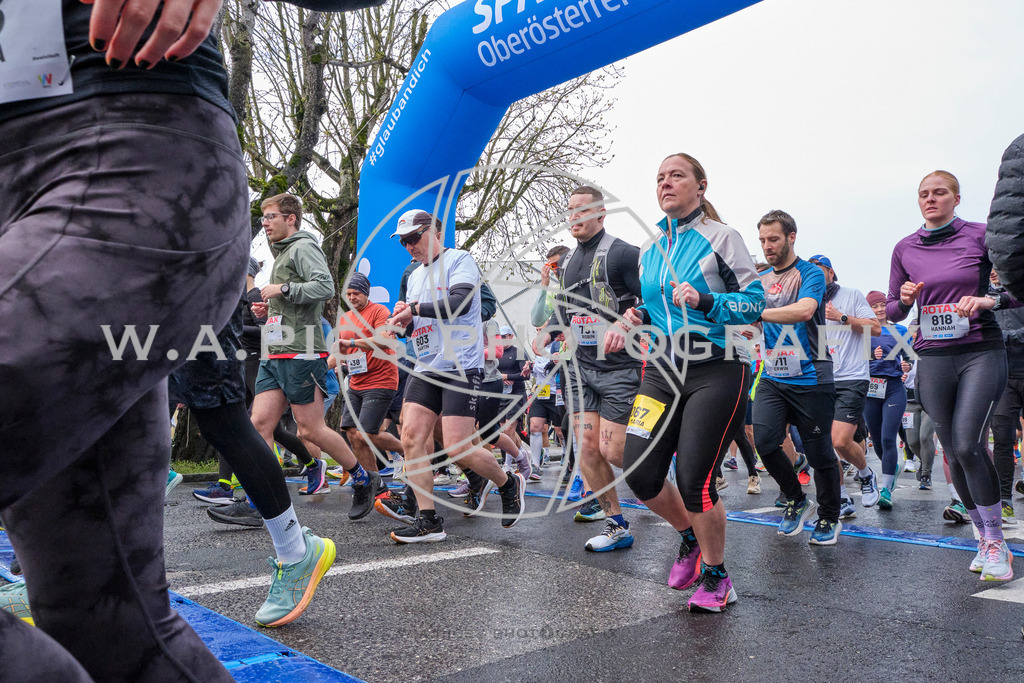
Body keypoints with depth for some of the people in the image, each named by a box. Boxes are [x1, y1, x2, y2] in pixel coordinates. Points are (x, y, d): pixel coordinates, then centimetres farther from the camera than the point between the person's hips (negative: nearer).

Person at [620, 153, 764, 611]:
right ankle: (690, 536, 29)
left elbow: (755, 302, -7)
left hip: (715, 372, -5)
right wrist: (638, 317, 4)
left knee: (694, 480, -8)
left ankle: (716, 576, 18)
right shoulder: (650, 250, 14)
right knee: (639, 474, -3)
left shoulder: (720, 238, -3)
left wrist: (704, 300, -22)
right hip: (661, 371, 6)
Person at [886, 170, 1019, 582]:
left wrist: (991, 300, -18)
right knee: (953, 453, 5)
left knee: (967, 445, -17)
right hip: (933, 358, 3)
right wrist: (904, 300, -7)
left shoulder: (980, 235, 0)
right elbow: (892, 312, 14)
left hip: (981, 352, -3)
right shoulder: (905, 248, 9)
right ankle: (985, 540, 20)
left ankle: (997, 543, -2)